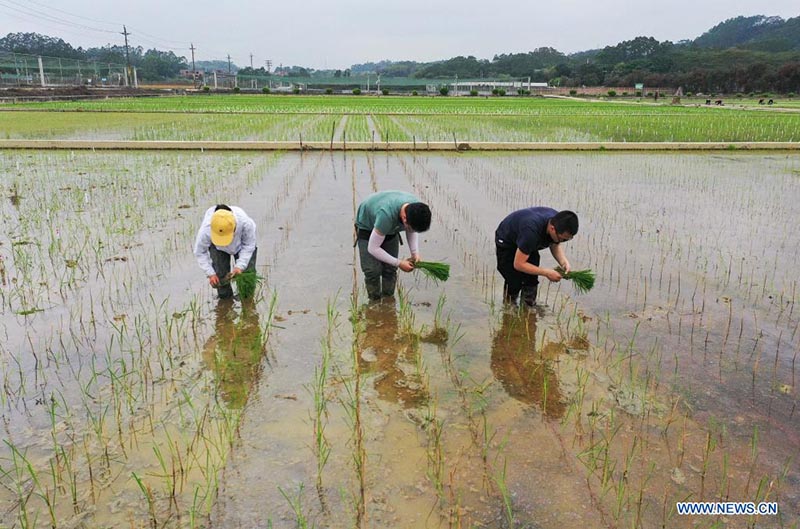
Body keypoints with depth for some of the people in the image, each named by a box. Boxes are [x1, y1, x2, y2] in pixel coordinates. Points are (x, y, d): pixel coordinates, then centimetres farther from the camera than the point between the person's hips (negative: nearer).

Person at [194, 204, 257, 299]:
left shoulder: (246, 223, -44)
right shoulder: (205, 231, -42)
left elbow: (249, 245, -22)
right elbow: (200, 252, -19)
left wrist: (240, 266, -28)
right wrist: (210, 273, -22)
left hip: (241, 245, 0)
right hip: (218, 248, 0)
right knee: (220, 276, -5)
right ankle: (225, 297, 24)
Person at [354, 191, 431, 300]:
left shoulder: (416, 208, -26)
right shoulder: (386, 215, -45)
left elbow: (412, 232, -3)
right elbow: (373, 248, -33)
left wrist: (415, 253, -19)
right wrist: (399, 263, -29)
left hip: (390, 229, 5)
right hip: (367, 227, -5)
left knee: (390, 269, -1)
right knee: (373, 271, -14)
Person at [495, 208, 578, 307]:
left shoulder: (558, 222, -24)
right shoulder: (532, 231, -45)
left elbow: (555, 245, -1)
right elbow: (518, 264, -35)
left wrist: (564, 261, -21)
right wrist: (546, 272, -34)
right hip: (506, 242, -6)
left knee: (532, 280, -4)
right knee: (515, 282, -11)